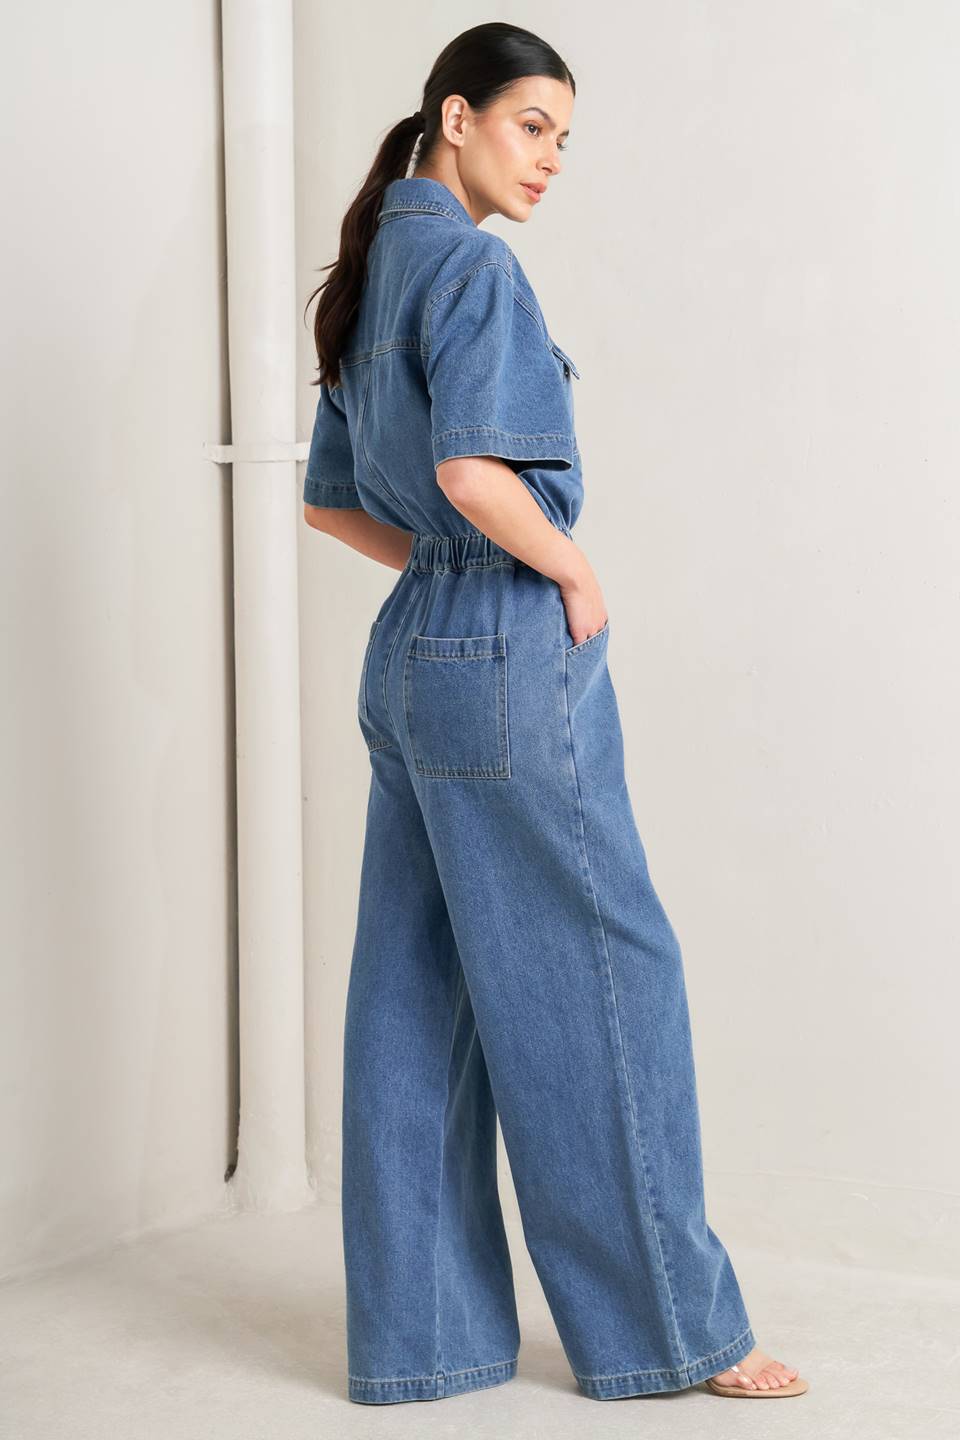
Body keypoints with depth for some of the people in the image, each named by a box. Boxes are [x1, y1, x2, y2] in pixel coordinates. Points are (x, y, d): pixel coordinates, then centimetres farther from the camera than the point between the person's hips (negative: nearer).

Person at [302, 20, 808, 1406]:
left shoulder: (372, 279, 16)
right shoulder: (472, 266, -12)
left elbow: (330, 497, 21)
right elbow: (473, 470, -26)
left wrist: (445, 564, 12)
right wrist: (573, 572, -11)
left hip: (414, 654, 9)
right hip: (511, 660, -9)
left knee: (417, 1001, 9)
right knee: (599, 977, 1)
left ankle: (418, 1332, 17)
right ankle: (668, 1322, 12)